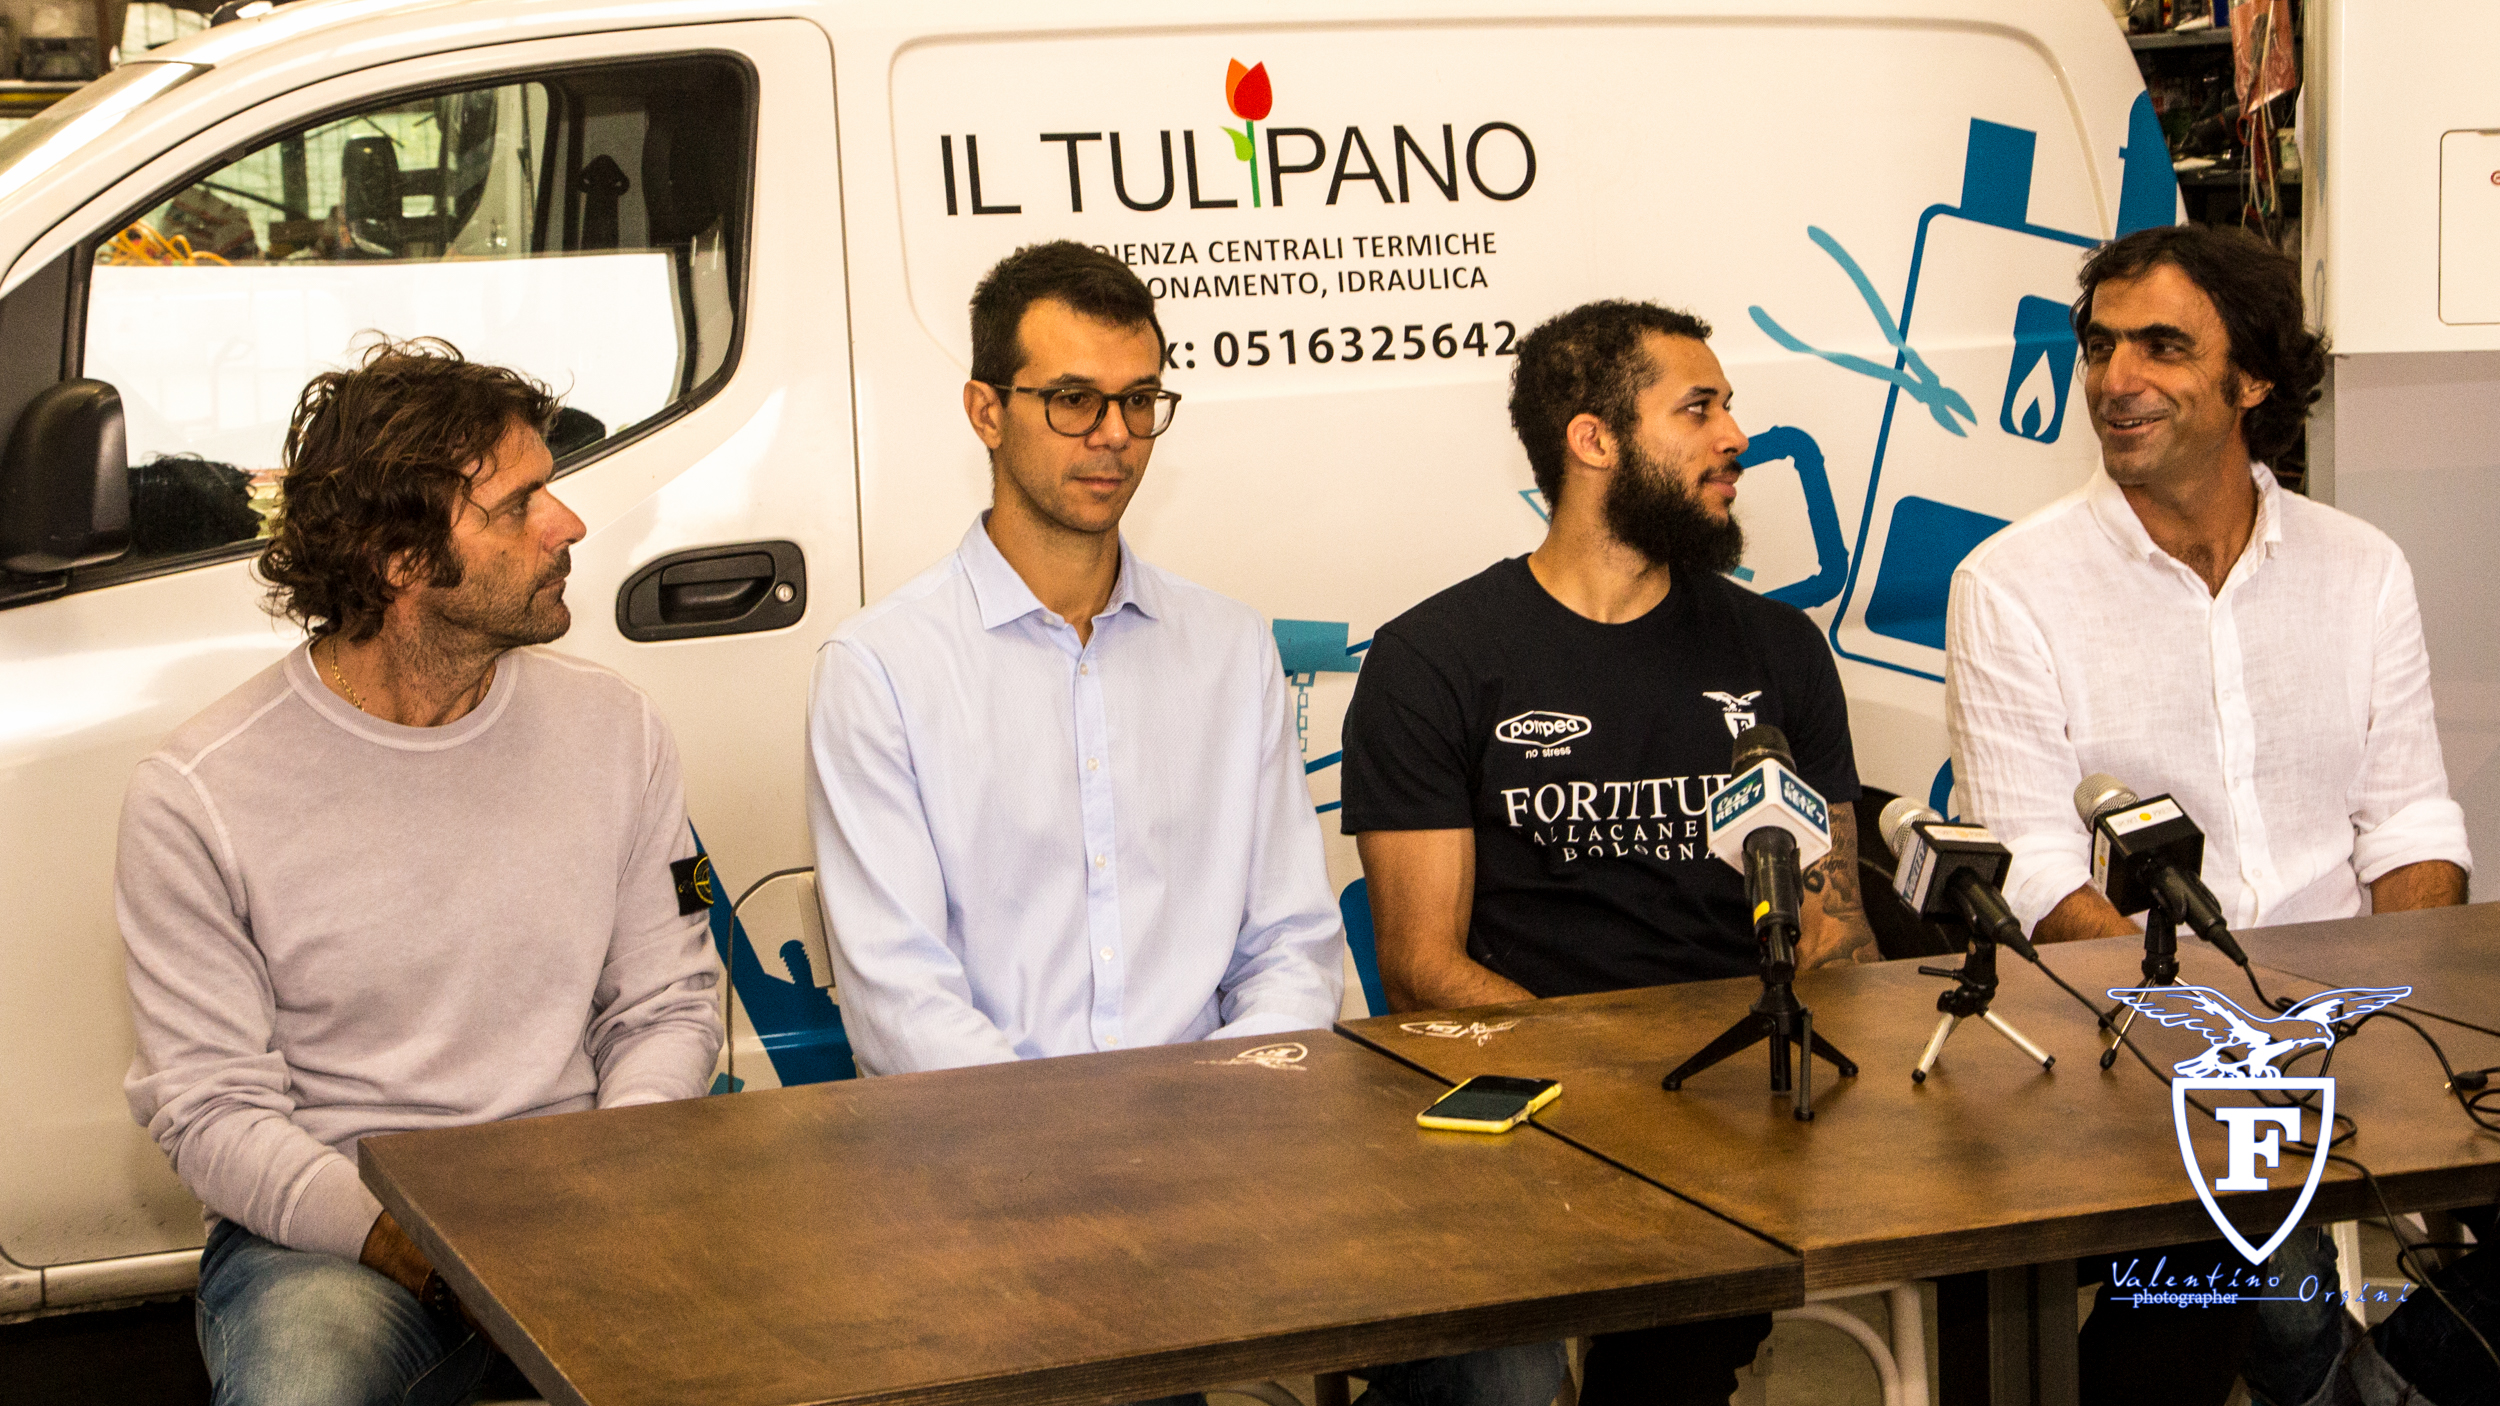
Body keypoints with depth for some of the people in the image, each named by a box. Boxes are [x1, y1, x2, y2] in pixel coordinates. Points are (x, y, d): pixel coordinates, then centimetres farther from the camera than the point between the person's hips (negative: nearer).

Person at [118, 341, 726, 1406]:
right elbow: (209, 1109, -6)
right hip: (321, 1233, -3)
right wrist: (398, 1238, -22)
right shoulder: (197, 798, -7)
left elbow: (666, 1003, 10)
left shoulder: (615, 732, 5)